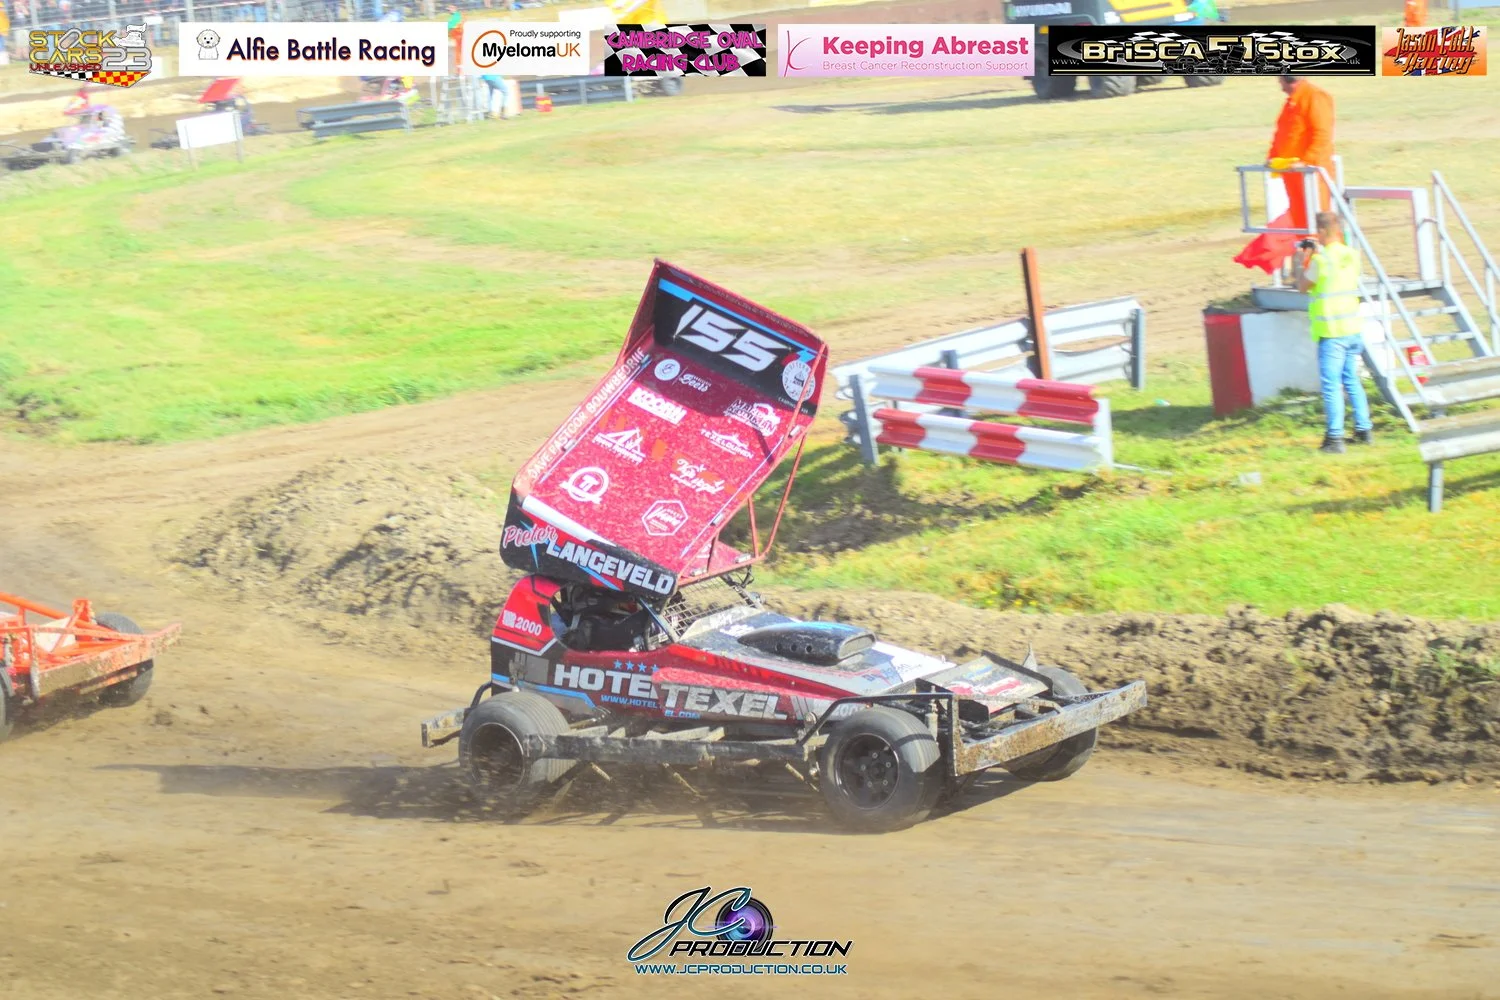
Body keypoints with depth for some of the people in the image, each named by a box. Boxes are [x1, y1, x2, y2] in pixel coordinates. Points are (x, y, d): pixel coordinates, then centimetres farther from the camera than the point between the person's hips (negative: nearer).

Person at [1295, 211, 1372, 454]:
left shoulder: (1321, 260, -14)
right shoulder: (1352, 255, 6)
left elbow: (1302, 286, -1)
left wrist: (1301, 261, 11)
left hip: (1331, 332, -7)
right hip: (1353, 329, 7)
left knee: (1331, 385, -5)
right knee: (1352, 381, 18)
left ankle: (1334, 438, -8)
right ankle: (1363, 430, 22)